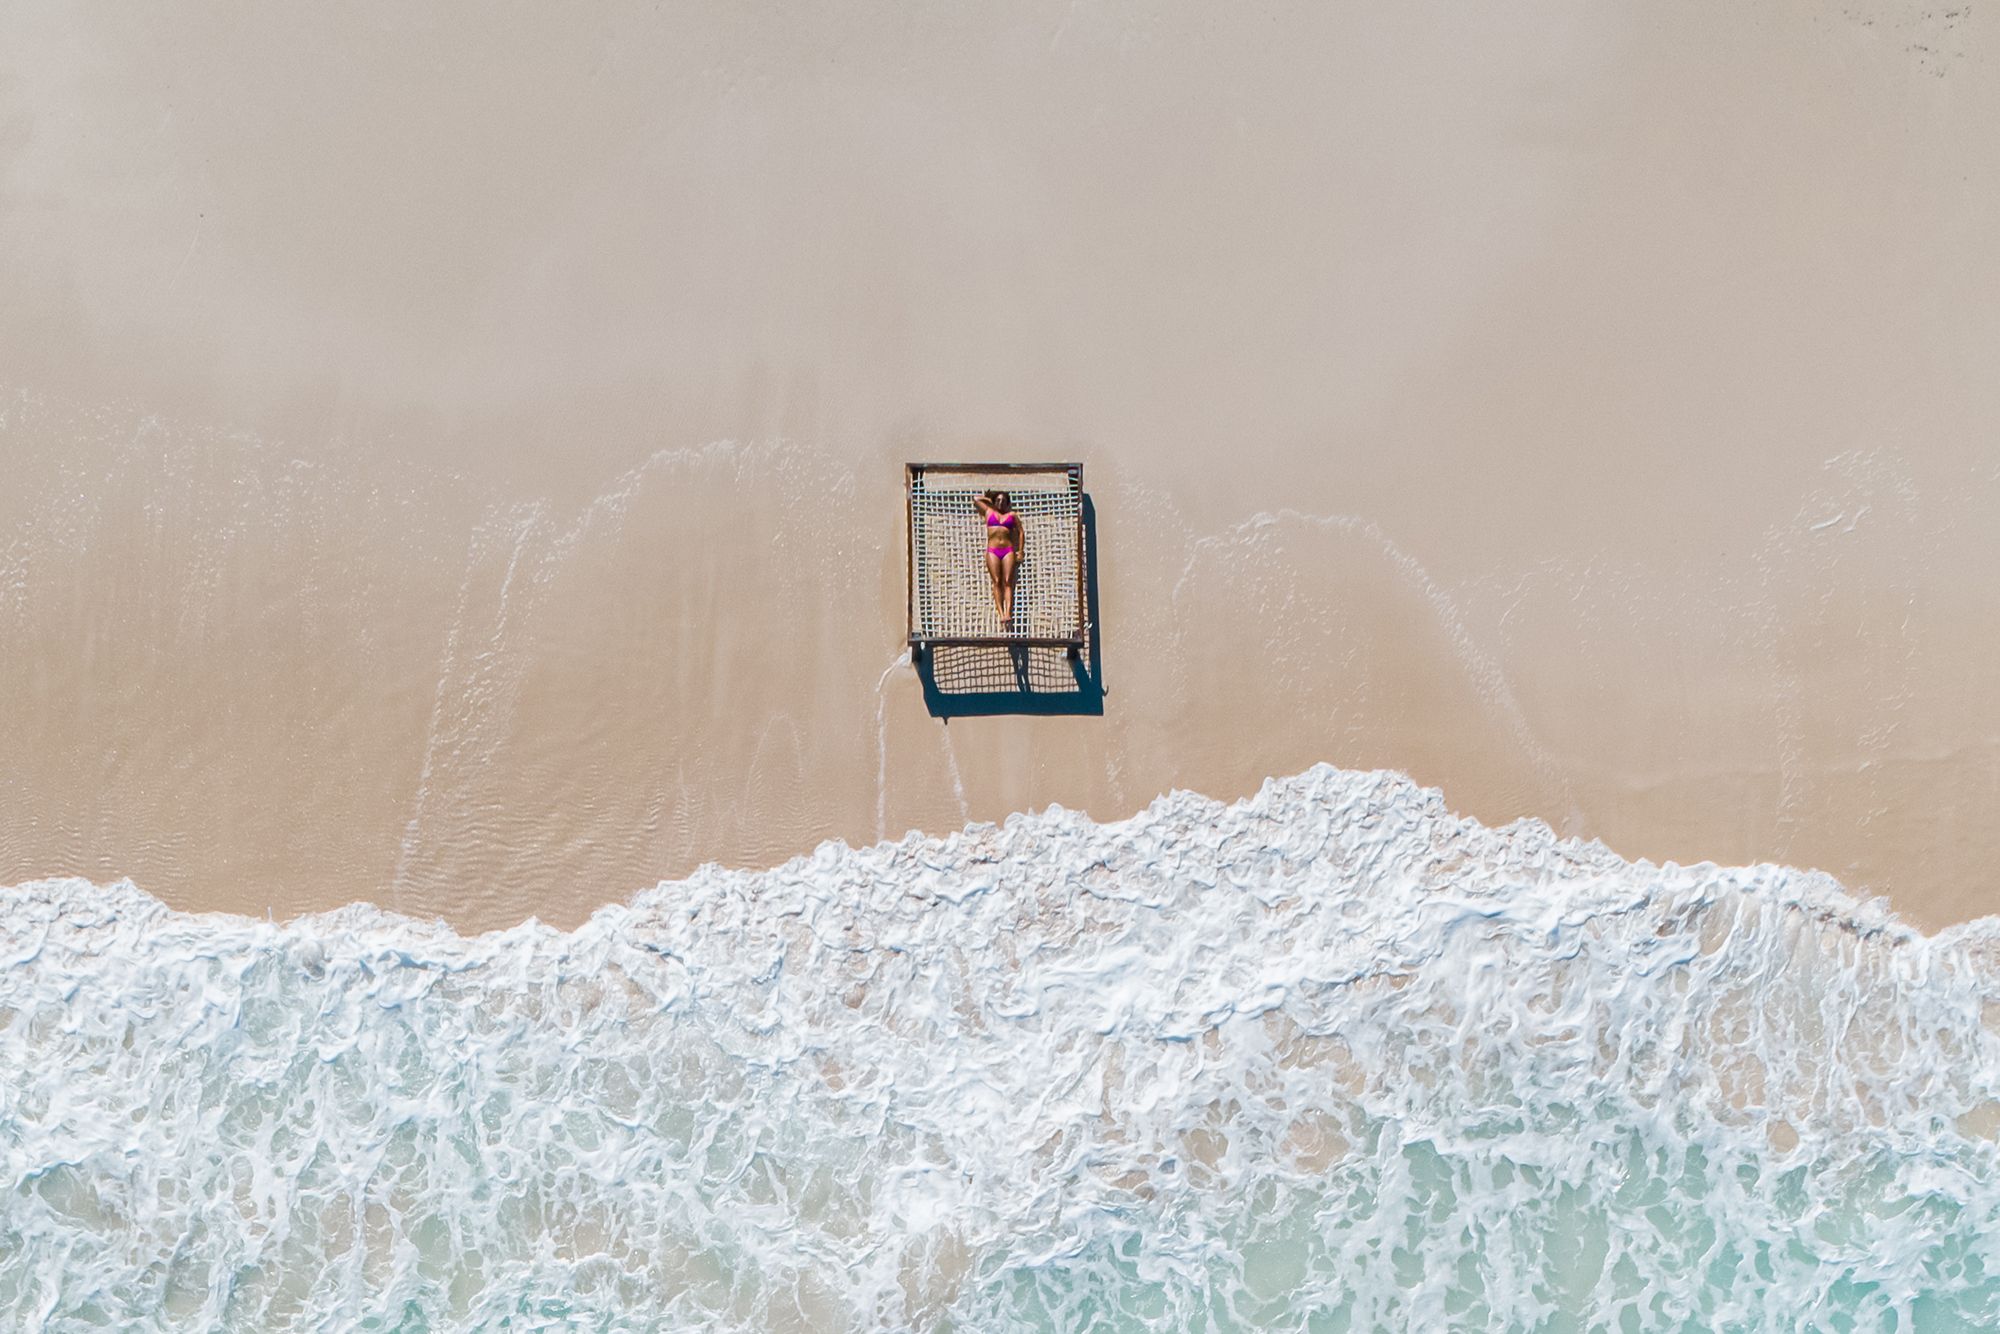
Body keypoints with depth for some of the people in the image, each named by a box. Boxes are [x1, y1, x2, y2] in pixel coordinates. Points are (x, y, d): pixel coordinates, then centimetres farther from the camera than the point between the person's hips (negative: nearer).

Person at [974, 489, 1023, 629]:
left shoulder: (1012, 515, 16)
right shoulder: (989, 511, 18)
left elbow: (1020, 532, 11)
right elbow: (975, 499, 26)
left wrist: (1020, 551, 2)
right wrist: (989, 500, 30)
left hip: (1008, 550, -1)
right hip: (992, 551, 1)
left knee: (1008, 582, -10)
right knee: (997, 582, -8)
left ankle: (1008, 614, -22)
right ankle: (1001, 614, -15)